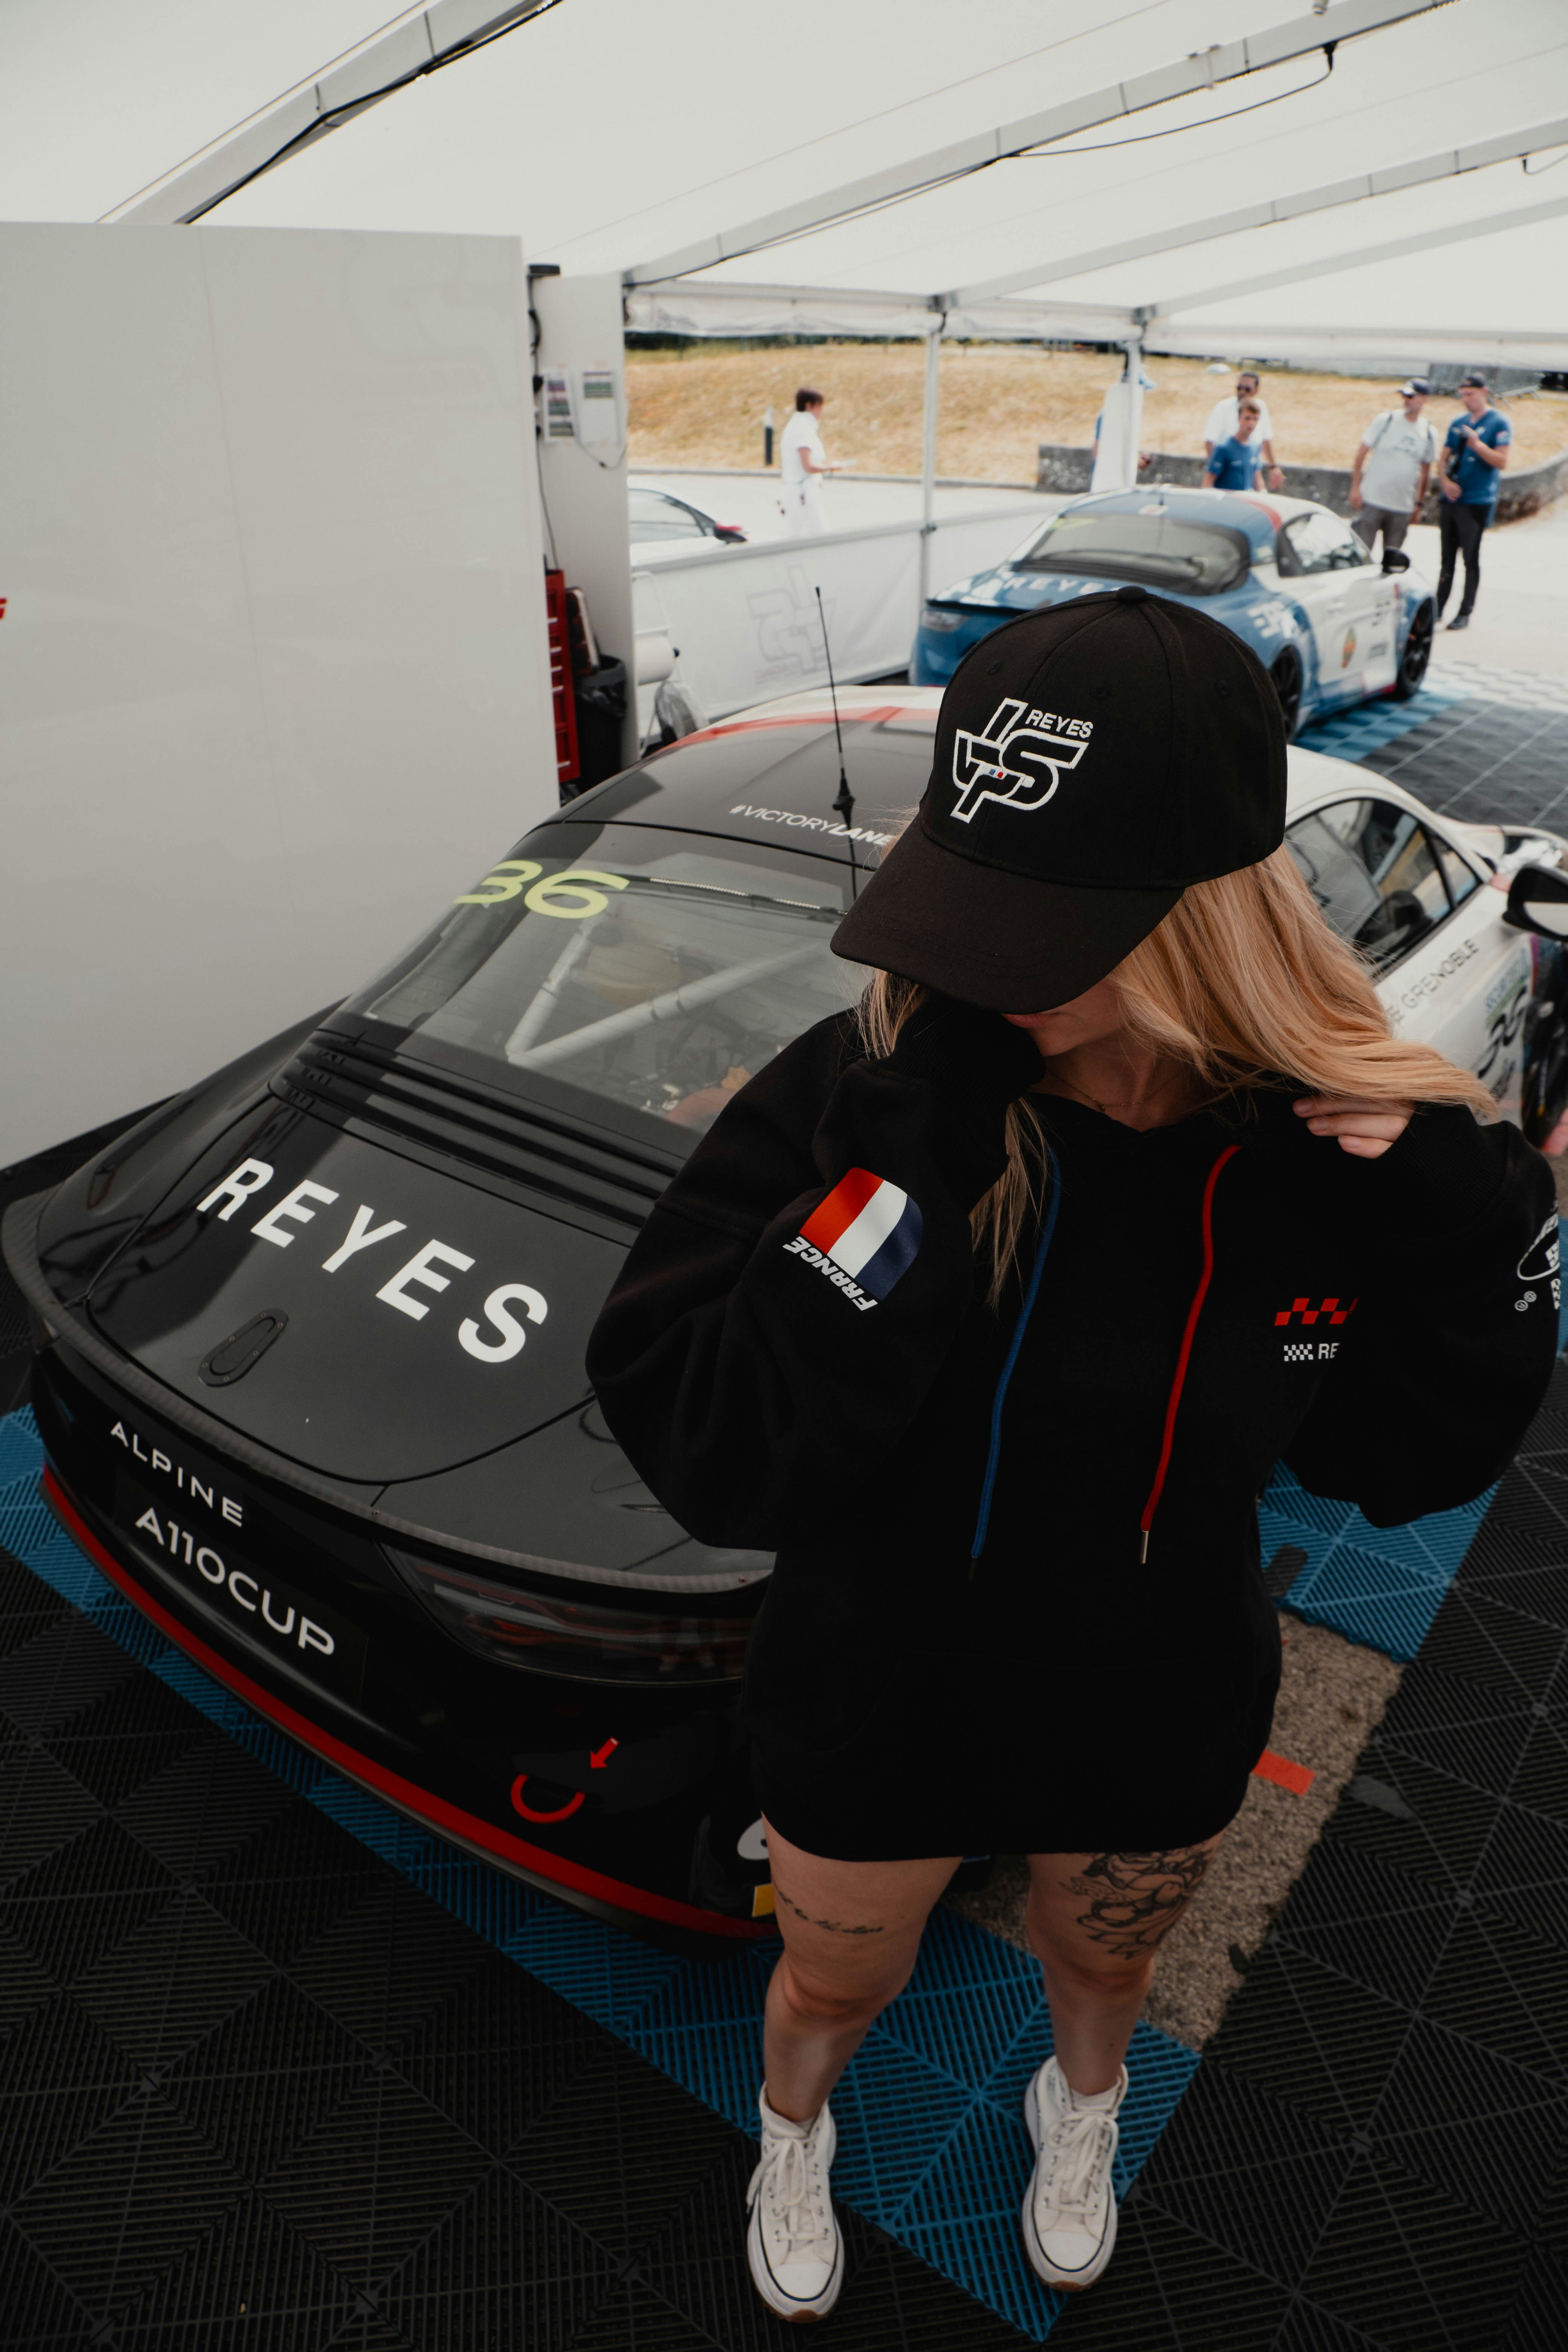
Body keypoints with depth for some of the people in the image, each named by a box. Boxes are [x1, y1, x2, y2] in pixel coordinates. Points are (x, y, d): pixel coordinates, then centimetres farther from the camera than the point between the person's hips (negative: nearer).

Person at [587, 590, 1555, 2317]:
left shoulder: (1336, 1139, -21)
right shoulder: (851, 1098, -29)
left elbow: (1408, 1462, -8)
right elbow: (704, 1457, -35)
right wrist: (922, 1165, -42)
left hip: (1157, 1728, 2)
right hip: (873, 1721, -2)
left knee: (1102, 1966, 34)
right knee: (839, 1983, 28)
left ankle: (1080, 2114, 72)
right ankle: (792, 2134, 66)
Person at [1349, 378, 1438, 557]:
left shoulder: (1429, 433, 7)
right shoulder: (1386, 420, -1)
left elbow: (1426, 471, 15)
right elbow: (1363, 453, 1)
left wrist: (1419, 504, 13)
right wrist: (1355, 487, -6)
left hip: (1403, 509, 3)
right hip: (1372, 501, -3)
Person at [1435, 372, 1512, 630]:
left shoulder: (1499, 423, -5)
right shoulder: (1458, 423, 13)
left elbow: (1502, 461, -11)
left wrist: (1478, 445, -24)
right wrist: (1445, 481, -3)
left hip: (1477, 503, -6)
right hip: (1451, 500, 6)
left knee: (1471, 559, -3)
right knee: (1447, 557, 10)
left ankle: (1465, 613, 1)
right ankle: (1438, 608, 16)